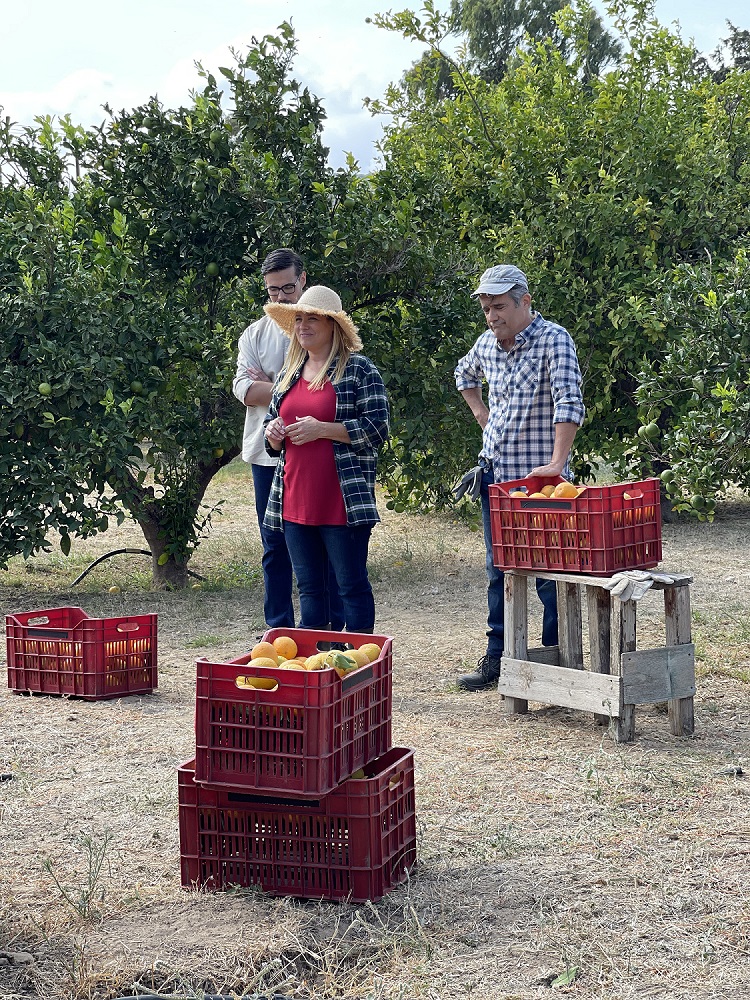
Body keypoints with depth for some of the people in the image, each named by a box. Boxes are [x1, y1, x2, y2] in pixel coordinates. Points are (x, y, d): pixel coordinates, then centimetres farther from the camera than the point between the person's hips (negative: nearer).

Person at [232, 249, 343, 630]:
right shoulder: (254, 335, 11)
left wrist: (269, 385, -8)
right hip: (267, 454, 3)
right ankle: (279, 631, 17)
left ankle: (333, 629, 9)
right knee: (275, 548, 9)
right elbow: (243, 388, -3)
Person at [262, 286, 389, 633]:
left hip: (343, 501, -7)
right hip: (294, 501, 7)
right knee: (308, 585, 12)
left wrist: (321, 429, -17)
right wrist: (273, 433, 3)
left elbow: (377, 428, -11)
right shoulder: (288, 375, 17)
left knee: (351, 584, -1)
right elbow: (272, 421, 27)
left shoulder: (358, 369, -4)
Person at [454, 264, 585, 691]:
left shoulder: (553, 340, -13)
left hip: (538, 477, -7)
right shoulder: (487, 344, 8)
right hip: (495, 474, 7)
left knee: (549, 573, -1)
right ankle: (497, 658, 22)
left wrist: (556, 464, -32)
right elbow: (465, 375, 32)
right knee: (498, 571, 13)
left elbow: (570, 403, -24)